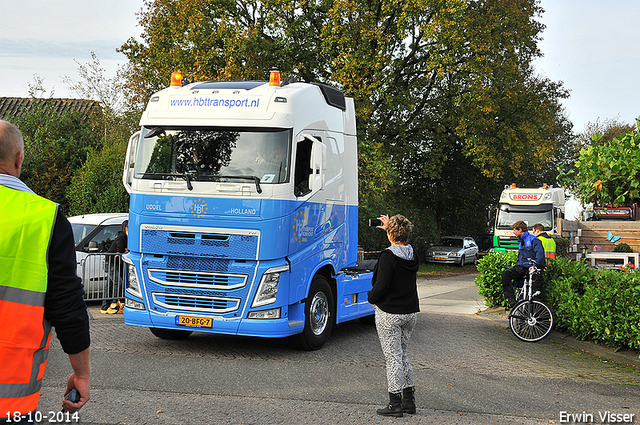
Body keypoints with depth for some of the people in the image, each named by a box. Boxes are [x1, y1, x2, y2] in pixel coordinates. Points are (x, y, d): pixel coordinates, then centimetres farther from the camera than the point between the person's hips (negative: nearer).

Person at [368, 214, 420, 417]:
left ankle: (395, 404, 3)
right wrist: (390, 227, 38)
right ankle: (409, 401, 20)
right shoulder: (411, 254, 5)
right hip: (410, 313, 7)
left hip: (389, 314, -7)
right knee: (402, 355, 18)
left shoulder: (388, 256, -18)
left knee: (393, 358, -1)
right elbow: (402, 242, 30)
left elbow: (381, 285, -21)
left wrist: (372, 298, -2)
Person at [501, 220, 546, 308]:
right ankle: (512, 300, -25)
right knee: (505, 274, -20)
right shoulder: (521, 242, 24)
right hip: (521, 268, 7)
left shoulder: (533, 240, -4)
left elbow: (540, 255, -13)